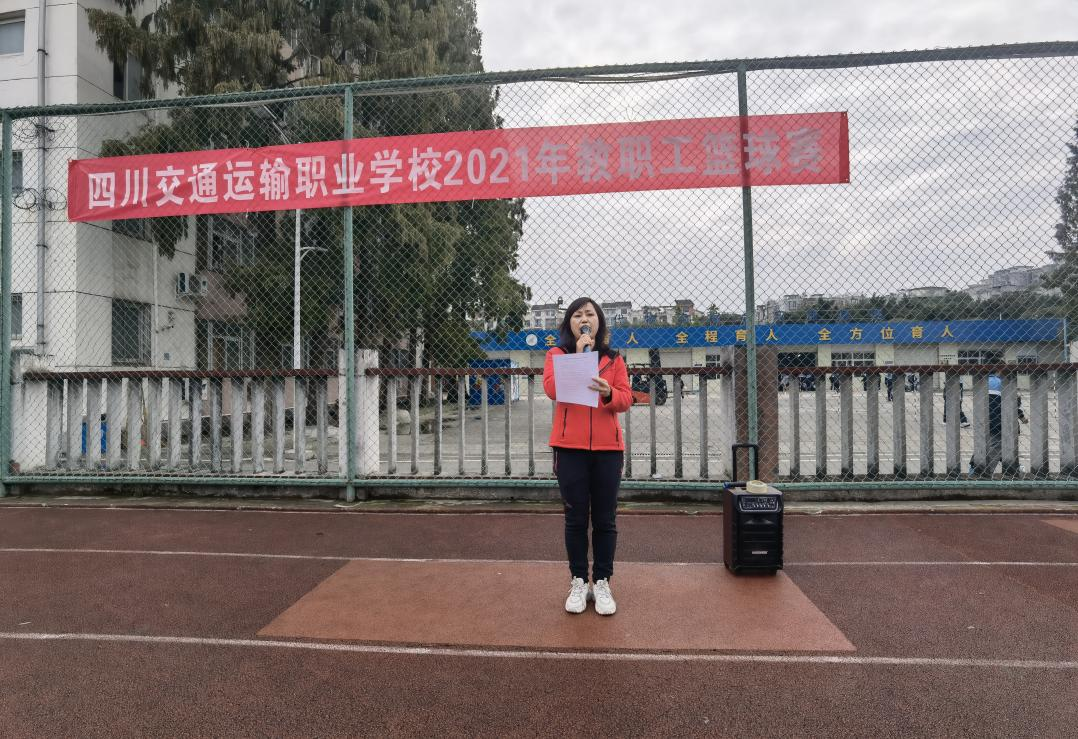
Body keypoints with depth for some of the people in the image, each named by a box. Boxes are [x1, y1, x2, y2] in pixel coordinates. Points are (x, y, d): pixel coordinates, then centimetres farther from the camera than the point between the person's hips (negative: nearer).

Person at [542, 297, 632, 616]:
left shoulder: (613, 359, 10)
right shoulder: (557, 355, 4)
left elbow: (626, 399, 1)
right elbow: (551, 388, -14)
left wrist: (608, 392, -20)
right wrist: (578, 355, -15)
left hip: (608, 448, 2)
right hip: (570, 447, -1)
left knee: (605, 519, 6)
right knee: (576, 518, 6)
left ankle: (603, 583, 18)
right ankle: (578, 582, 18)